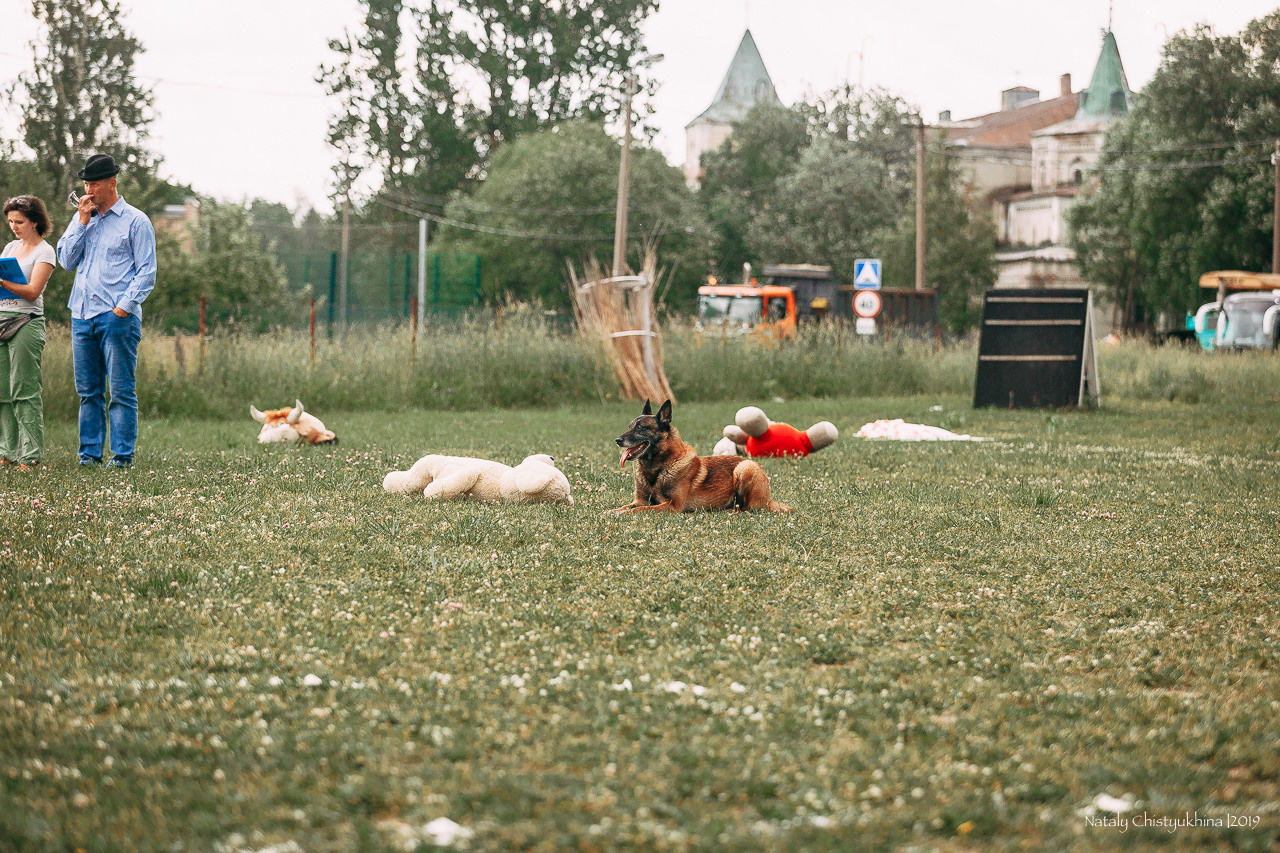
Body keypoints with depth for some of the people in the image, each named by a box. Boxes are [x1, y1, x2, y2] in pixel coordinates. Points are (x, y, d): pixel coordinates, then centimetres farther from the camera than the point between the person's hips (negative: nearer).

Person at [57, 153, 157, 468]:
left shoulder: (135, 221, 0)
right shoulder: (82, 219, 17)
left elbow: (147, 271, -3)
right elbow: (66, 260, 9)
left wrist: (125, 306, -13)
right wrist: (82, 222, 1)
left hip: (117, 316, -5)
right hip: (82, 314, 5)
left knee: (121, 391, -5)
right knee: (88, 391, 7)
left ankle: (122, 455, -3)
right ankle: (90, 453, 12)